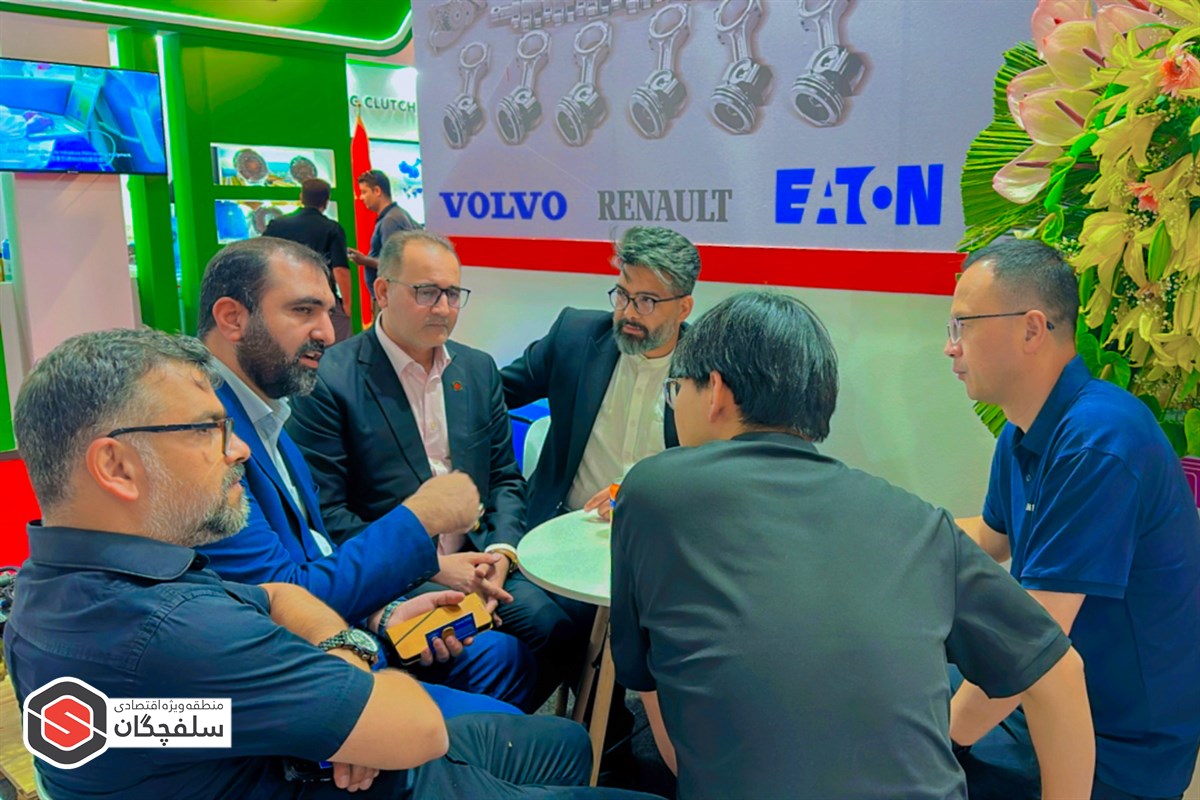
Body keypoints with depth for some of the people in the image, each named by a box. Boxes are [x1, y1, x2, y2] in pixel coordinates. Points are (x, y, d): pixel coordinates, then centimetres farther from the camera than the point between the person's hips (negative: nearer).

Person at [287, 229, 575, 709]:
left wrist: (501, 550, -5)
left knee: (559, 630, -16)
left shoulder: (478, 369, 12)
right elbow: (326, 512, -10)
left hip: (477, 564, 6)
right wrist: (432, 565, -14)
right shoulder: (329, 380, -7)